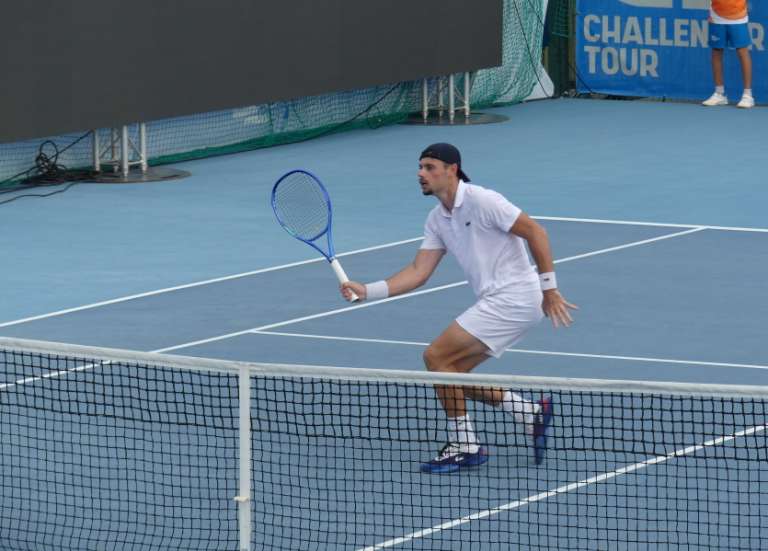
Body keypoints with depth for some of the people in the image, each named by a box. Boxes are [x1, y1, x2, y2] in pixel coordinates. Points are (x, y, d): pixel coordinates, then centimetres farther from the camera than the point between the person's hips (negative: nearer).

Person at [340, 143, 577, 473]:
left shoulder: (481, 201, -15)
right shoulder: (437, 220, 11)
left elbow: (534, 231, -14)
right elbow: (418, 272, 7)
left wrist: (549, 288, -15)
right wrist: (367, 291, -5)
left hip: (514, 296, -9)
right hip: (495, 302, 9)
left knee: (436, 357, -11)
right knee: (453, 375, 10)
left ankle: (464, 447, 0)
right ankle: (533, 414, 19)